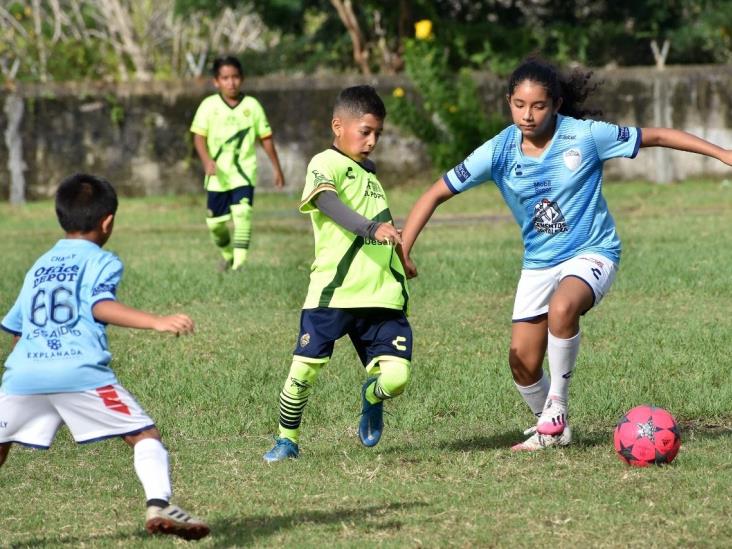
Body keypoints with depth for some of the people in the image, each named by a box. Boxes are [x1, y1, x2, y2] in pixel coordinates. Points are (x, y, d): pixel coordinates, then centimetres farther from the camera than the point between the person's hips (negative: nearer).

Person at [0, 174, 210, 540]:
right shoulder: (101, 261, 9)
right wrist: (156, 322, -20)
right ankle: (159, 505, -17)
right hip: (80, 371, -4)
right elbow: (101, 306, -11)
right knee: (144, 435, 3)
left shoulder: (38, 267, 28)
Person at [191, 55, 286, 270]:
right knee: (216, 222, 9)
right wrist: (207, 160, -23)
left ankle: (239, 261, -23)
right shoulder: (209, 105, -1)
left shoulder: (252, 105, 2)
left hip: (244, 174, -1)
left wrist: (277, 168, 10)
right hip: (218, 176, 1)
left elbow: (265, 138, 8)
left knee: (242, 213, -21)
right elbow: (199, 136, -6)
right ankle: (228, 255, 36)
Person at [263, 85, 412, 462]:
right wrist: (371, 228, -41)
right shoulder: (326, 165, -4)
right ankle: (287, 439, 19)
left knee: (395, 377, -9)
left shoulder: (369, 174, 21)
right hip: (333, 293, -5)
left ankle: (372, 398, 26)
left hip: (381, 296, 5)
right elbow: (329, 203, -26)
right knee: (304, 371, -5)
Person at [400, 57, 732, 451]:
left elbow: (657, 136, -6)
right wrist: (402, 251, -15)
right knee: (523, 363, -1)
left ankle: (556, 405, -15)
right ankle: (551, 430, 28)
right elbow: (436, 194, -6)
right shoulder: (499, 152, -11)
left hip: (592, 252, -4)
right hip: (538, 264, 4)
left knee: (563, 308, -35)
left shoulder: (585, 136, -16)